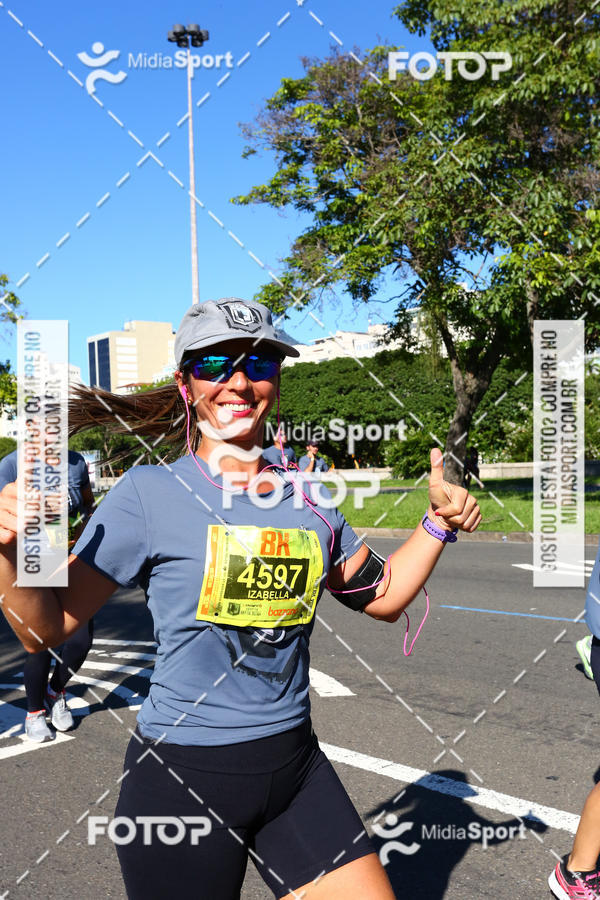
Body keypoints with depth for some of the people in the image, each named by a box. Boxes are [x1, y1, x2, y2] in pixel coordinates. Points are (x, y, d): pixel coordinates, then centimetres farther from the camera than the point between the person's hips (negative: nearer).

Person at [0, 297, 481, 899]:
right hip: (181, 780, -4)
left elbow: (382, 596, 15)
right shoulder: (149, 493, -11)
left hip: (296, 766, 4)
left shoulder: (308, 499, 2)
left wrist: (437, 522, 3)